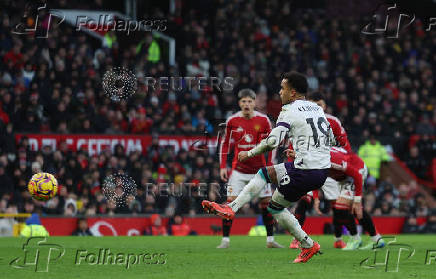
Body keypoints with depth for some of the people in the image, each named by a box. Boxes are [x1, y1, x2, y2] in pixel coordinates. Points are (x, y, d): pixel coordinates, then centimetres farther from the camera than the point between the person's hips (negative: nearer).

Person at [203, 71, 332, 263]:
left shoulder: (290, 111, -10)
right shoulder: (317, 108, 14)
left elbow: (272, 141, -19)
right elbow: (330, 138, 24)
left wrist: (249, 154, -4)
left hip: (305, 172, -8)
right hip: (324, 169, 8)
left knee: (276, 207, 11)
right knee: (265, 173, 19)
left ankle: (308, 246, 14)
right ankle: (231, 208, 14)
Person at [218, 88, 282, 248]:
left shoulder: (263, 120, -4)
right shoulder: (232, 121, -3)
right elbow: (225, 143, 7)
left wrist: (270, 166, -2)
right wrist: (223, 166, 2)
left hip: (259, 168, 1)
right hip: (239, 168, -1)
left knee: (266, 202, 0)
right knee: (230, 201, -9)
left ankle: (270, 240, 11)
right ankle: (225, 240, -3)